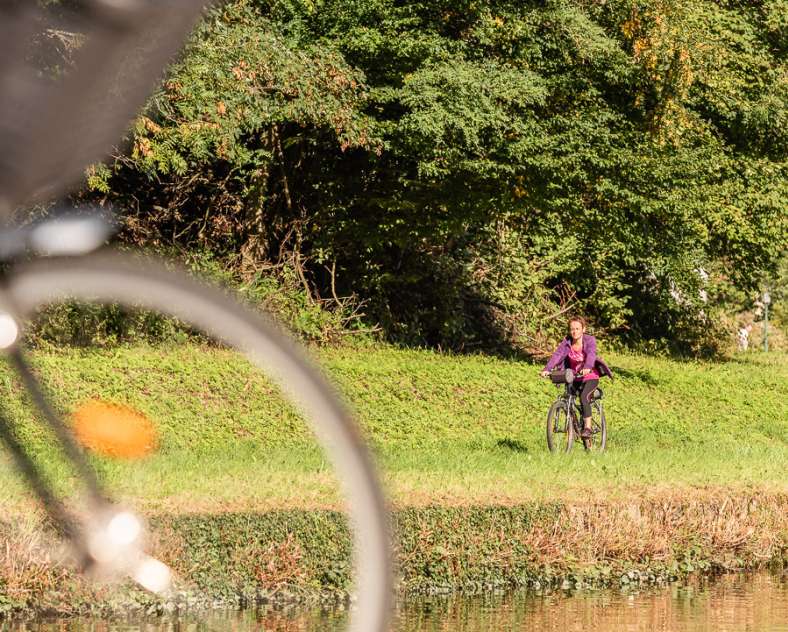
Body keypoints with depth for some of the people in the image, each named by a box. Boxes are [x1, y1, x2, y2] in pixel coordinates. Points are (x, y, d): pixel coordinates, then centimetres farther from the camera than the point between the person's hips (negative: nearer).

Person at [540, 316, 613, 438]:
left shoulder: (590, 340, -13)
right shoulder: (567, 342, -5)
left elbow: (591, 354, -32)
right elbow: (557, 355, -19)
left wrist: (587, 368, -53)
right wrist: (546, 369, -35)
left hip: (590, 377, -4)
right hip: (575, 378, 4)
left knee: (584, 397, -28)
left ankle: (587, 427, -22)